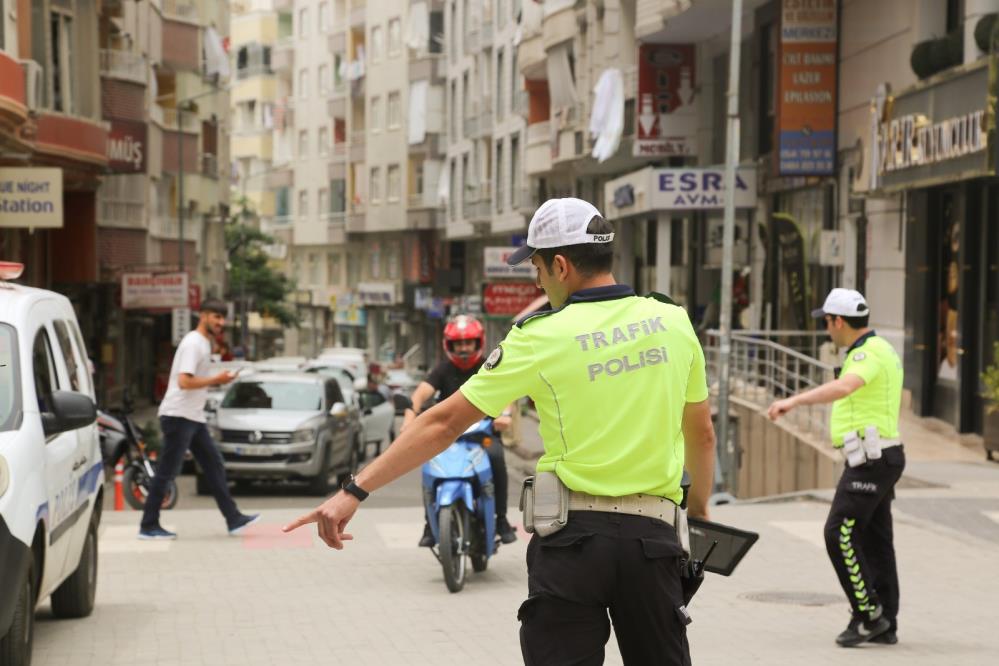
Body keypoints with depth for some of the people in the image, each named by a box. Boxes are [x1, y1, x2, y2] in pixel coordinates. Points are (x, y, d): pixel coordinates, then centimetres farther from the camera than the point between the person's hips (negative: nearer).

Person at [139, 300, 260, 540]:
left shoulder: (204, 343, 16)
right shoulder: (192, 344, -15)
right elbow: (184, 382, -24)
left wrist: (216, 380, 7)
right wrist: (216, 380, -17)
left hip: (194, 418, 10)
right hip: (178, 416, -10)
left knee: (214, 465, 8)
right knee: (166, 472, -5)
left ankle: (233, 519, 10)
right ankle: (148, 526, 1)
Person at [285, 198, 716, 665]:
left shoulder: (542, 338, -6)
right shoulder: (674, 322, 3)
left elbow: (445, 423, -7)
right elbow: (702, 434, 13)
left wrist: (355, 491, -4)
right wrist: (699, 509, 29)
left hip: (571, 537, -3)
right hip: (652, 536, 3)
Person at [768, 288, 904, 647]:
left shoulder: (868, 352, -16)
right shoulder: (881, 350, 16)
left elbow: (843, 387, -38)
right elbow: (896, 397, 35)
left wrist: (794, 400, -47)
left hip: (869, 459, -10)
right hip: (881, 456, 10)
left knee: (840, 533, -10)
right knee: (875, 539, 10)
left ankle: (868, 614, -7)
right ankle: (884, 626, 13)